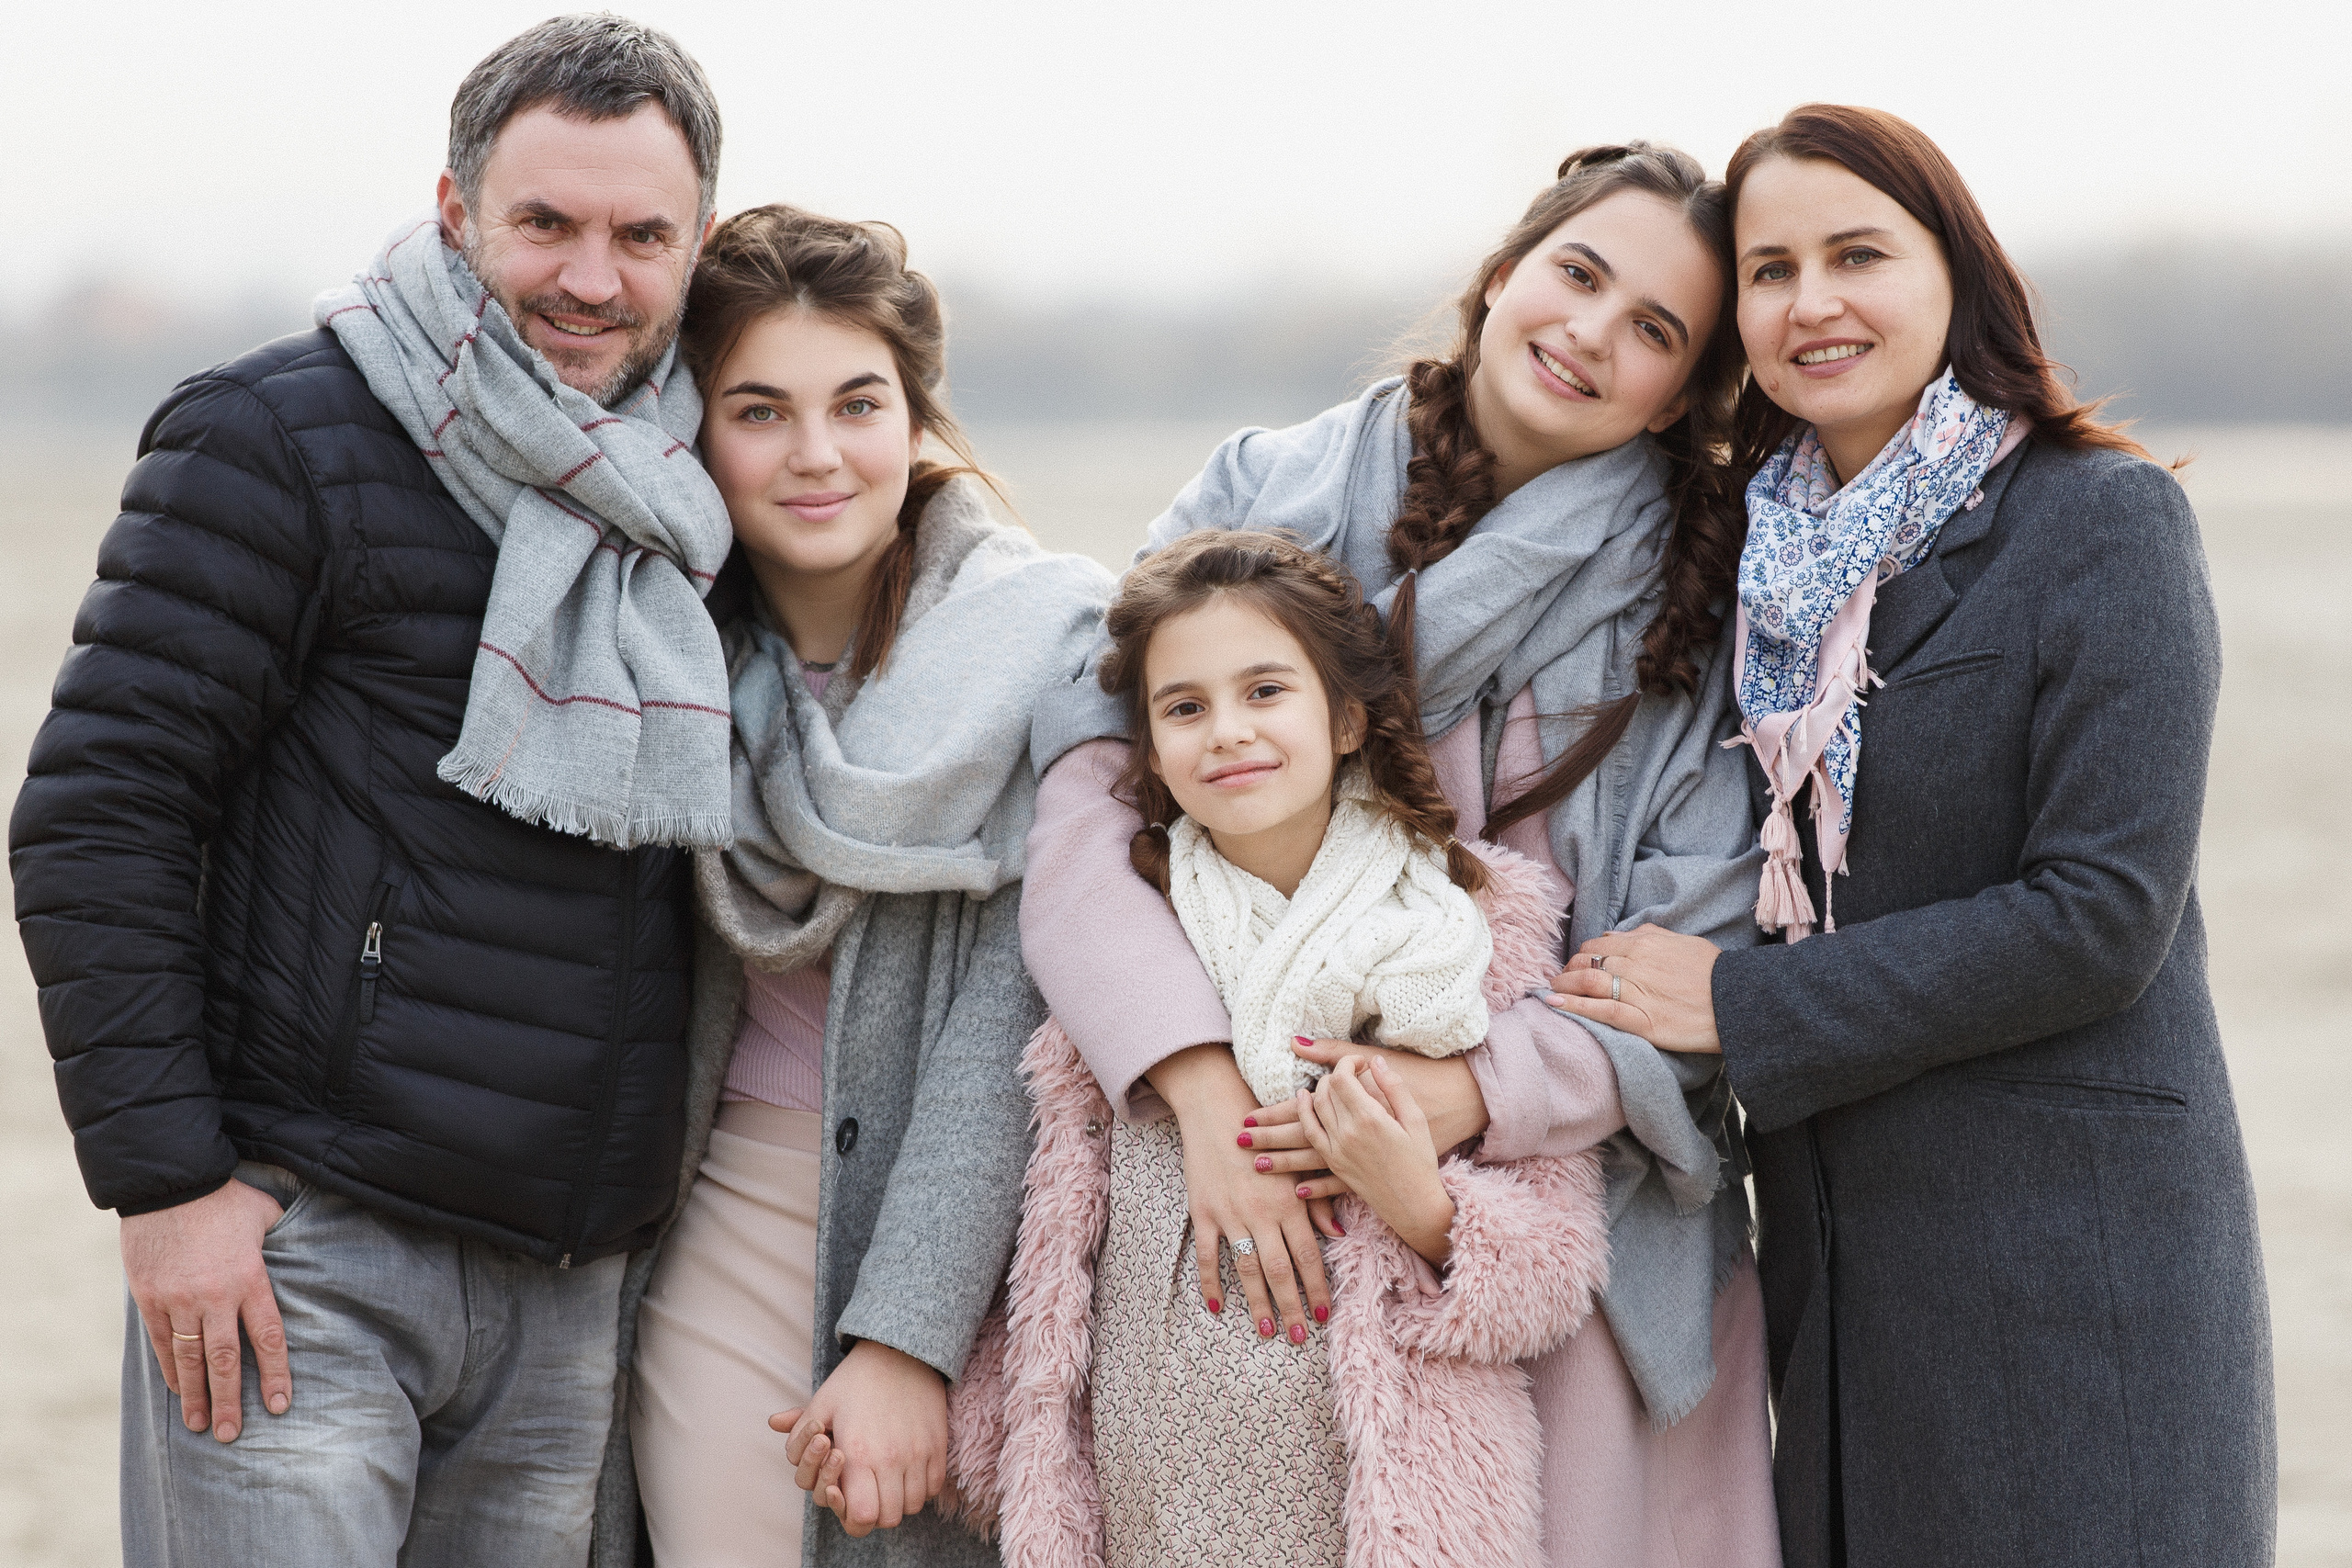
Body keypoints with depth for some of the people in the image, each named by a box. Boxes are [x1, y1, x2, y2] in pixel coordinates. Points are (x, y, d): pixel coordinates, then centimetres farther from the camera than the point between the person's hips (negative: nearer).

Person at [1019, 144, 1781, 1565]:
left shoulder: (1707, 598, 1)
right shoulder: (1266, 501, 2)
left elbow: (1710, 960, -5)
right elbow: (1087, 814, -8)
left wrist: (1477, 1090, -21)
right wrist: (1206, 1088, -22)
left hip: (1590, 1212, 0)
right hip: (1280, 1230, 0)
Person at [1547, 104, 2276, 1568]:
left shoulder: (2102, 519, -8)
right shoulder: (1770, 555, 10)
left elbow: (2102, 913, -16)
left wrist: (1740, 1007, -14)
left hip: (2071, 1252, -6)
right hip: (1838, 1248, 6)